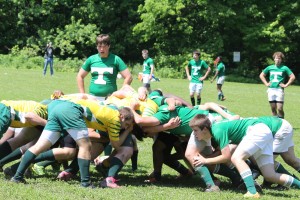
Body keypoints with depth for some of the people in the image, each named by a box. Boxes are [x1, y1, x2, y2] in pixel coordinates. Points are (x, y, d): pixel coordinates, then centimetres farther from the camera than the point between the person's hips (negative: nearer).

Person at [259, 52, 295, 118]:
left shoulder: (284, 68, 1)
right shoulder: (270, 68, 11)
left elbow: (292, 77, -1)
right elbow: (261, 75, 22)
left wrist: (286, 85, -5)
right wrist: (266, 83, 11)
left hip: (279, 90, -4)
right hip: (271, 90, 4)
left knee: (280, 108, -11)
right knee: (273, 108, 7)